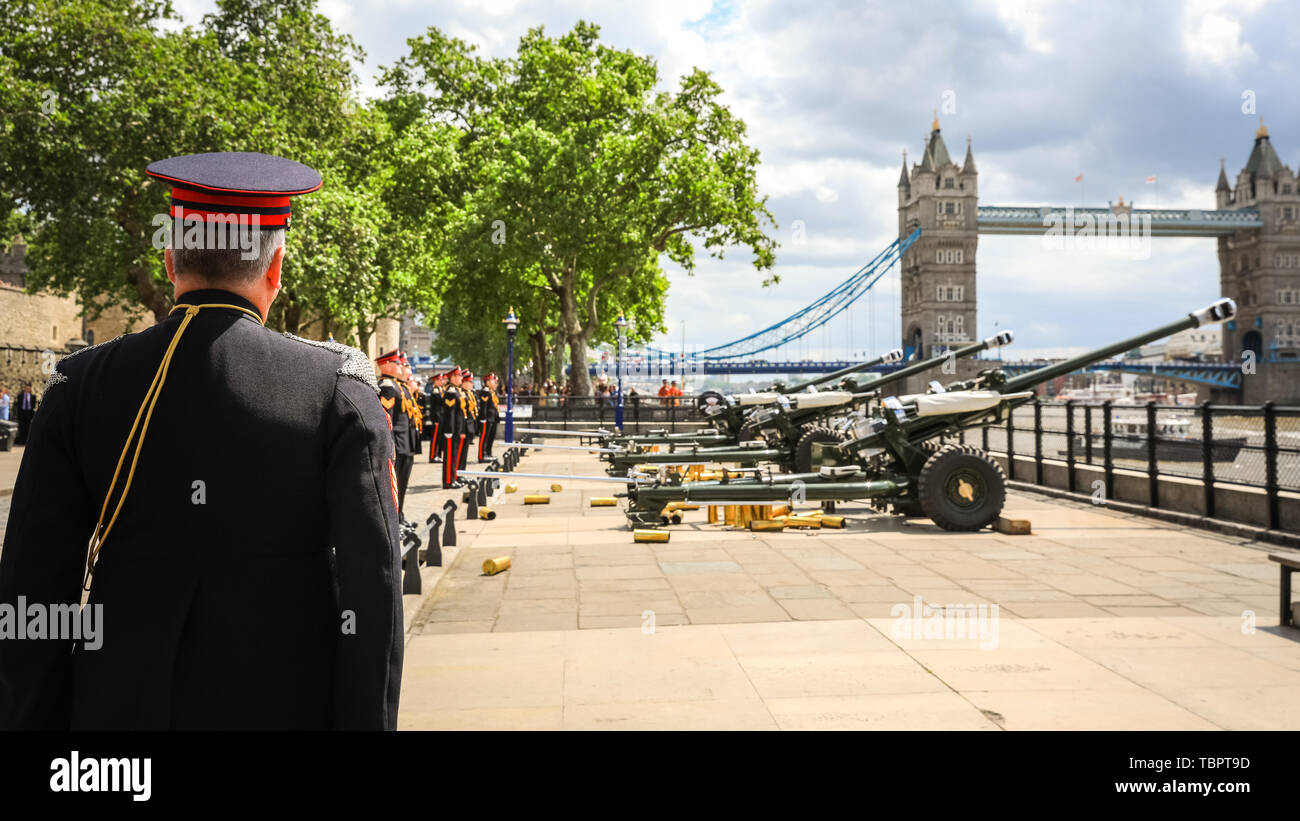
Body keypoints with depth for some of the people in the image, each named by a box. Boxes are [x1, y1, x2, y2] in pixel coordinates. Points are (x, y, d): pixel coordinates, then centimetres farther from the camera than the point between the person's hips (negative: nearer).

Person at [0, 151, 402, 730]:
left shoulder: (79, 387, -3)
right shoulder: (340, 390, -10)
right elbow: (371, 588, -12)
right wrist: (366, 722, -5)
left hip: (119, 704, 2)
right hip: (284, 703, -1)